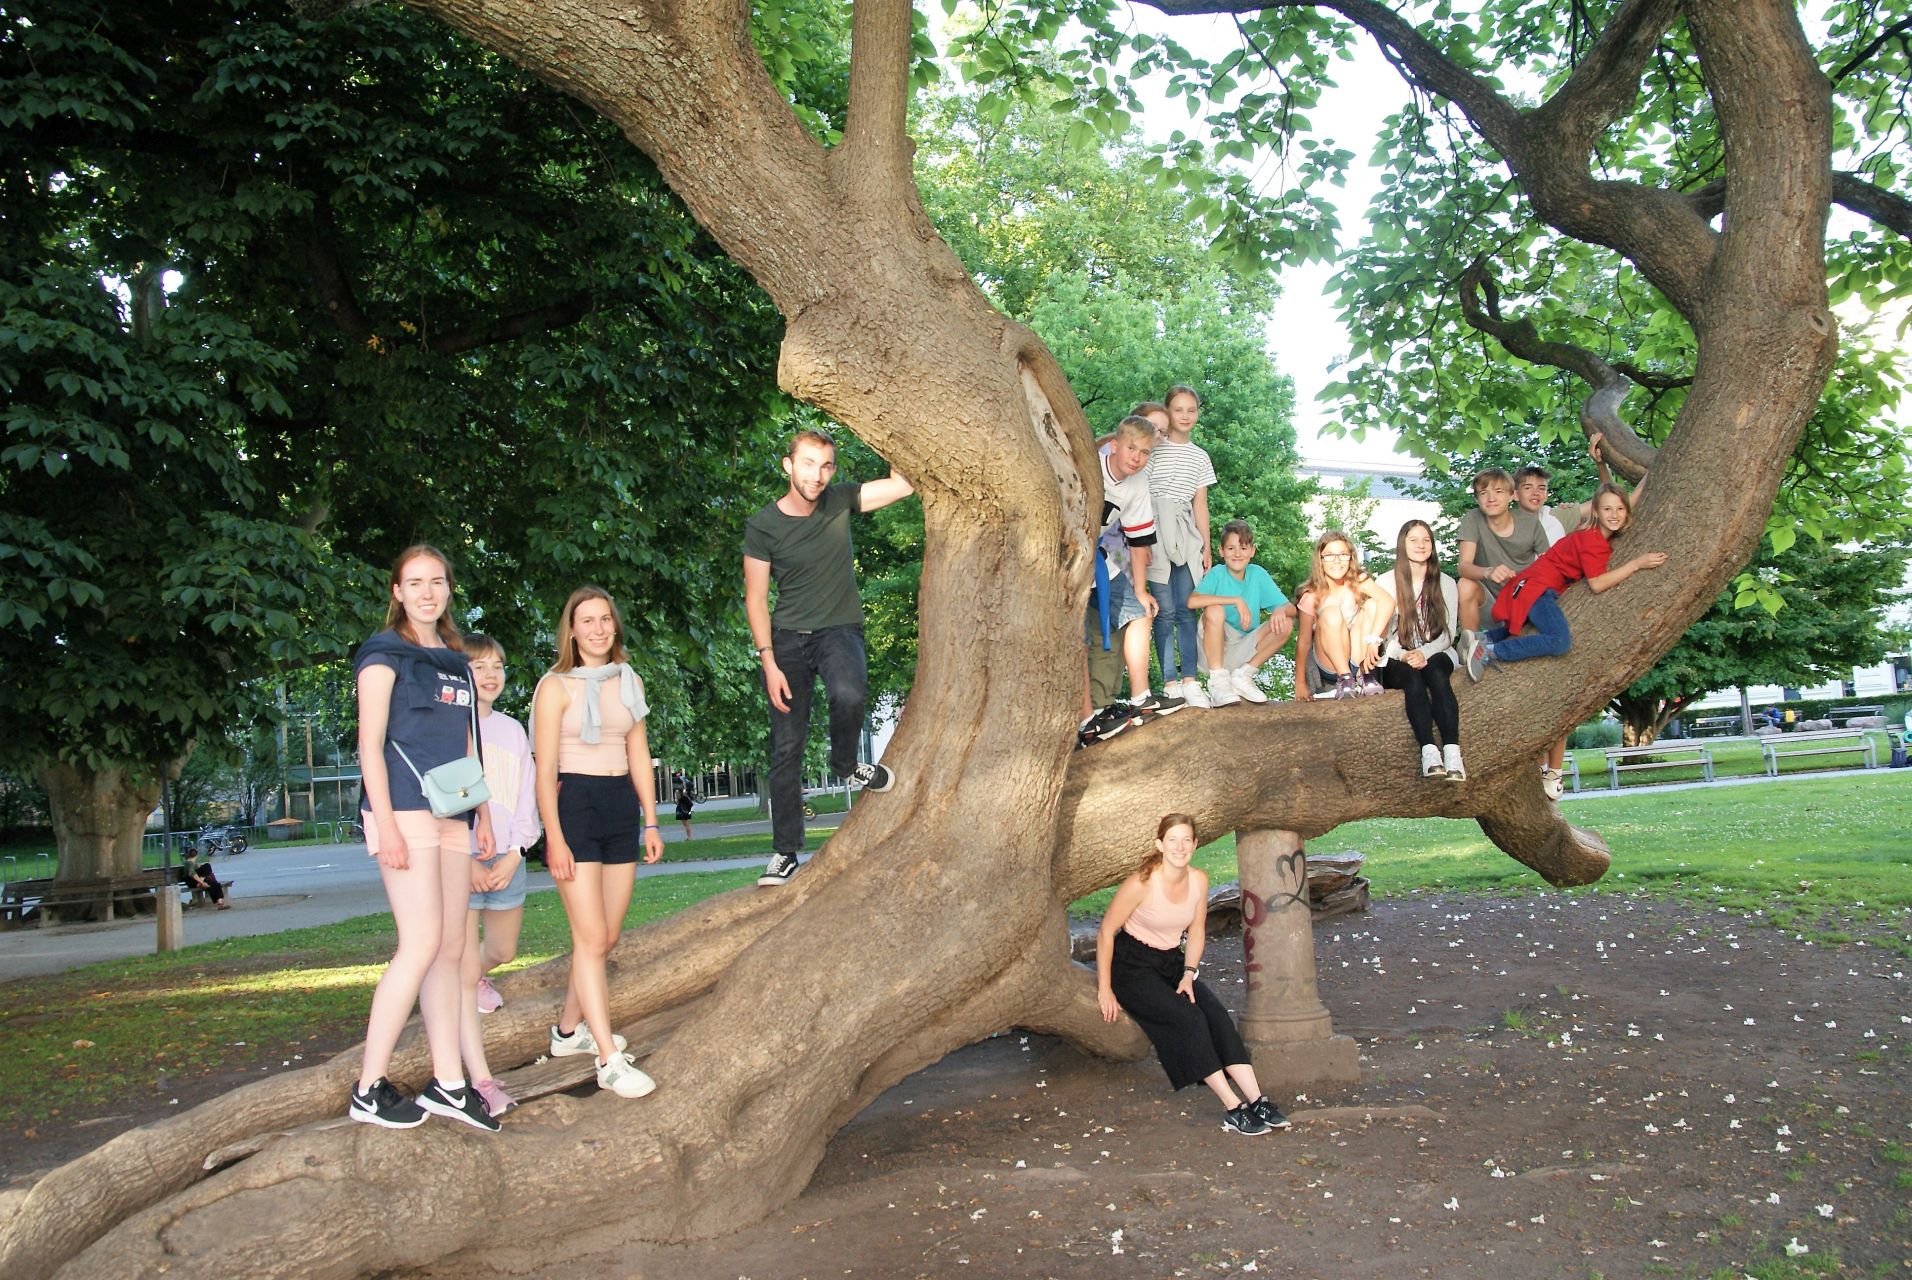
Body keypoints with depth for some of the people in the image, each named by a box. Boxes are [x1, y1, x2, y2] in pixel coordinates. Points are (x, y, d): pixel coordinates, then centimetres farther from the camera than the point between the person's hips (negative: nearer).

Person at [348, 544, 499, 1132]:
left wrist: (482, 817, 17)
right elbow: (370, 743, -8)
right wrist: (385, 823, -16)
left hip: (451, 814, 7)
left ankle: (447, 1084, 9)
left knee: (452, 947, 4)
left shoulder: (455, 662, 20)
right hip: (405, 810, -7)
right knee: (422, 943, -14)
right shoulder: (384, 655, -1)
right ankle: (369, 1089, -8)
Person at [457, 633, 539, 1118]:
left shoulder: (513, 729, 11)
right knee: (462, 972, -7)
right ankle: (481, 1080, -7)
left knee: (503, 950, 23)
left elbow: (526, 797, 9)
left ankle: (479, 975, 58)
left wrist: (513, 856, -4)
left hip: (506, 860, 6)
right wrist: (466, 860, -16)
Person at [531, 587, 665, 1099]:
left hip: (622, 808, 6)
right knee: (591, 937, -10)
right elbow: (545, 770, -8)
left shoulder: (629, 682, 12)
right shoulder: (556, 686, -4)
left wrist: (651, 822, 13)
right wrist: (555, 839, -14)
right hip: (574, 805, -6)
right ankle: (609, 1061, -10)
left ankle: (568, 1029, 28)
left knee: (606, 938, 10)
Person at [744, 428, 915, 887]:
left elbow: (903, 485, -6)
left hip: (839, 629, 0)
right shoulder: (763, 526, -6)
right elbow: (756, 599, -4)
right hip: (787, 637, 0)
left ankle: (845, 764, -1)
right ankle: (785, 853, 13)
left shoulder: (839, 502, -1)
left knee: (850, 695, -34)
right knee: (786, 748, 1)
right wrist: (769, 662, -10)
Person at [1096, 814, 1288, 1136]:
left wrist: (1188, 974, -2)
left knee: (1217, 1016, -16)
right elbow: (1106, 932, -14)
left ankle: (1257, 1102, -20)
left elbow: (1196, 931, 10)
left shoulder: (1199, 880, -4)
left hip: (1172, 962, 6)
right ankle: (1233, 1110, -23)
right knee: (1190, 1019, -24)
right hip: (1133, 966, -5)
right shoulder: (1142, 882, -21)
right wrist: (1105, 989, -13)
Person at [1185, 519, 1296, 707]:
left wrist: (1281, 610, -28)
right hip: (1215, 647, -4)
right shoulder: (1217, 574, -11)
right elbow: (1192, 601, -31)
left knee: (1286, 624, -15)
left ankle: (1243, 676, -4)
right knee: (1214, 610, -30)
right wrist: (1236, 600, -30)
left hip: (1244, 652, 4)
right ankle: (1218, 681, -21)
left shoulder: (1258, 574, -1)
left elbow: (1291, 608, -3)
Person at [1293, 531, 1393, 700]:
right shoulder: (1311, 596, -12)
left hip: (1358, 658, 2)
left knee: (1372, 604, -20)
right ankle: (1344, 679, -27)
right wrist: (1300, 684, -14)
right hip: (1329, 665, -2)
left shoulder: (1359, 581, -9)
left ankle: (1364, 675, -18)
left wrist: (1373, 640, -39)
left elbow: (1387, 601, -26)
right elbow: (1303, 641, -10)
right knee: (1331, 613, -27)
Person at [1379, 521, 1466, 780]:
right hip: (1397, 662, -1)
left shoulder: (1445, 584, 11)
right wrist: (1402, 655, -20)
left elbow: (1447, 634, 4)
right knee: (1412, 676, -35)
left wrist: (1424, 653, -17)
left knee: (1436, 672, -34)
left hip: (1436, 655, 1)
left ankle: (1452, 752, -50)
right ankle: (1429, 751, -52)